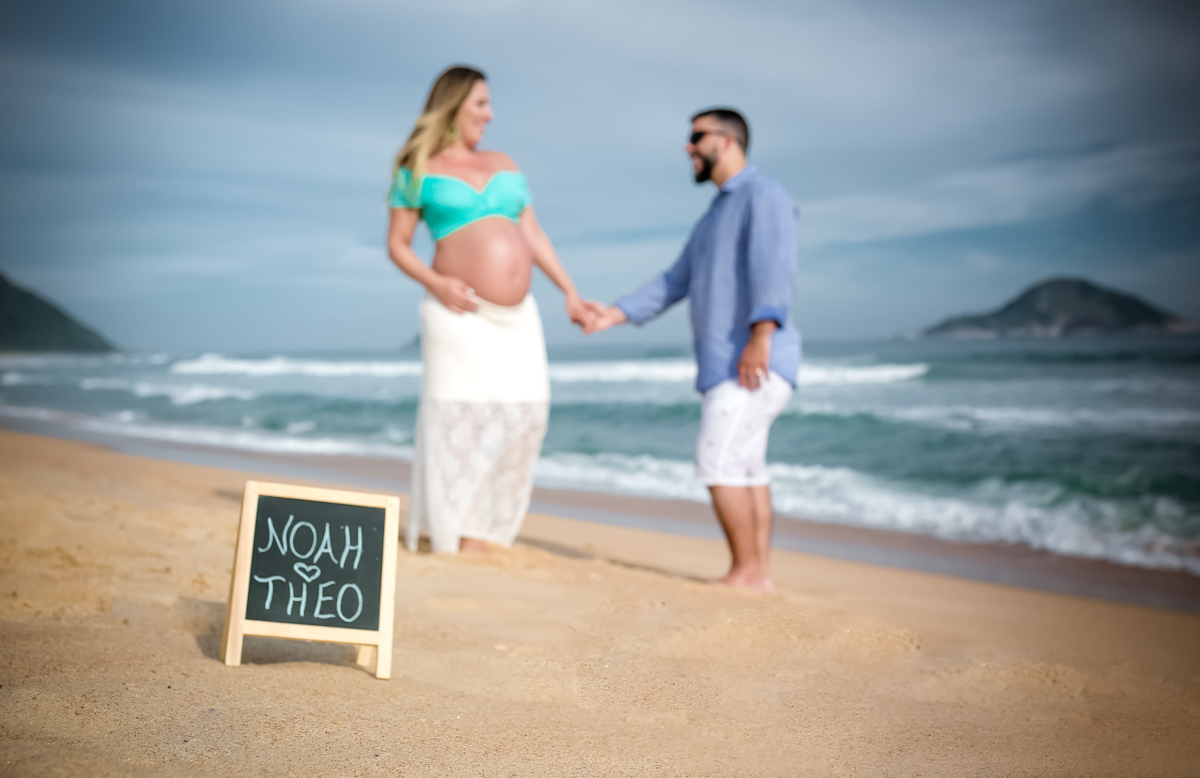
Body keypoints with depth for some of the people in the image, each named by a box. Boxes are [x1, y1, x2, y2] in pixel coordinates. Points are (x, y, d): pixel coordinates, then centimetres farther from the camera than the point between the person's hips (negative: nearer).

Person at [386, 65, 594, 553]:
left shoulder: (504, 165, 18)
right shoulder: (419, 170, 4)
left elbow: (533, 237, 18)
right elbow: (396, 245, 3)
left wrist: (570, 293, 11)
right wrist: (435, 283, -15)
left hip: (518, 316, 5)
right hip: (461, 314, -5)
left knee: (523, 413, 0)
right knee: (461, 420, -5)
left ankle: (484, 531, 13)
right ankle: (455, 540, 4)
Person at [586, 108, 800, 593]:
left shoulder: (763, 194, -6)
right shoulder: (716, 215, 24)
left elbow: (774, 266, -22)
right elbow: (676, 282, 21)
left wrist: (762, 334, -34)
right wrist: (617, 313, 12)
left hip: (756, 364, -10)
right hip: (726, 365, 10)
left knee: (719, 467, -12)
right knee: (745, 471, 9)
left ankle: (746, 574, -5)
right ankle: (759, 574, 14)